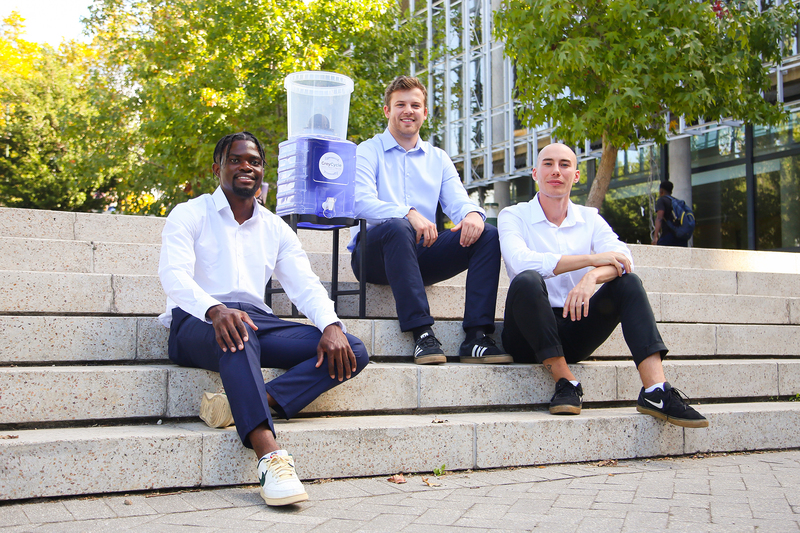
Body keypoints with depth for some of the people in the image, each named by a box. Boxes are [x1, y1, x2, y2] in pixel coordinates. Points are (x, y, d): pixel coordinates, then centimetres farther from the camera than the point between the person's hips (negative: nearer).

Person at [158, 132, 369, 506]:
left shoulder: (276, 229, 22)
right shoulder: (190, 215, 8)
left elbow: (305, 284, 9)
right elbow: (174, 275, -11)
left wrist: (331, 325, -14)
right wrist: (216, 310, -33)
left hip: (256, 320, 5)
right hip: (198, 322, -5)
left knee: (352, 353, -17)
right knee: (237, 333, -42)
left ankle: (242, 406, -37)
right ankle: (269, 455, -53)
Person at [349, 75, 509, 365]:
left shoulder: (438, 158, 22)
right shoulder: (368, 151, 7)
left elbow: (457, 200, 8)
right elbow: (361, 202, -11)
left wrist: (471, 213, -19)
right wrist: (408, 214, -29)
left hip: (423, 254, 4)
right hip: (375, 253, -4)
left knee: (487, 234, -18)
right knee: (398, 227, -38)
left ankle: (476, 337, -29)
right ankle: (422, 333, -40)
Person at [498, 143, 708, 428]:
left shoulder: (589, 219, 12)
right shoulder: (513, 216, 2)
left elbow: (621, 256, -8)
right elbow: (520, 261, -21)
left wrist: (592, 276, -31)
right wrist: (591, 259, -22)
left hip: (574, 335, 3)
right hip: (530, 335, -3)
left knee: (628, 282, -17)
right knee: (527, 281, -32)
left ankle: (655, 390, -29)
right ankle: (565, 381, -22)